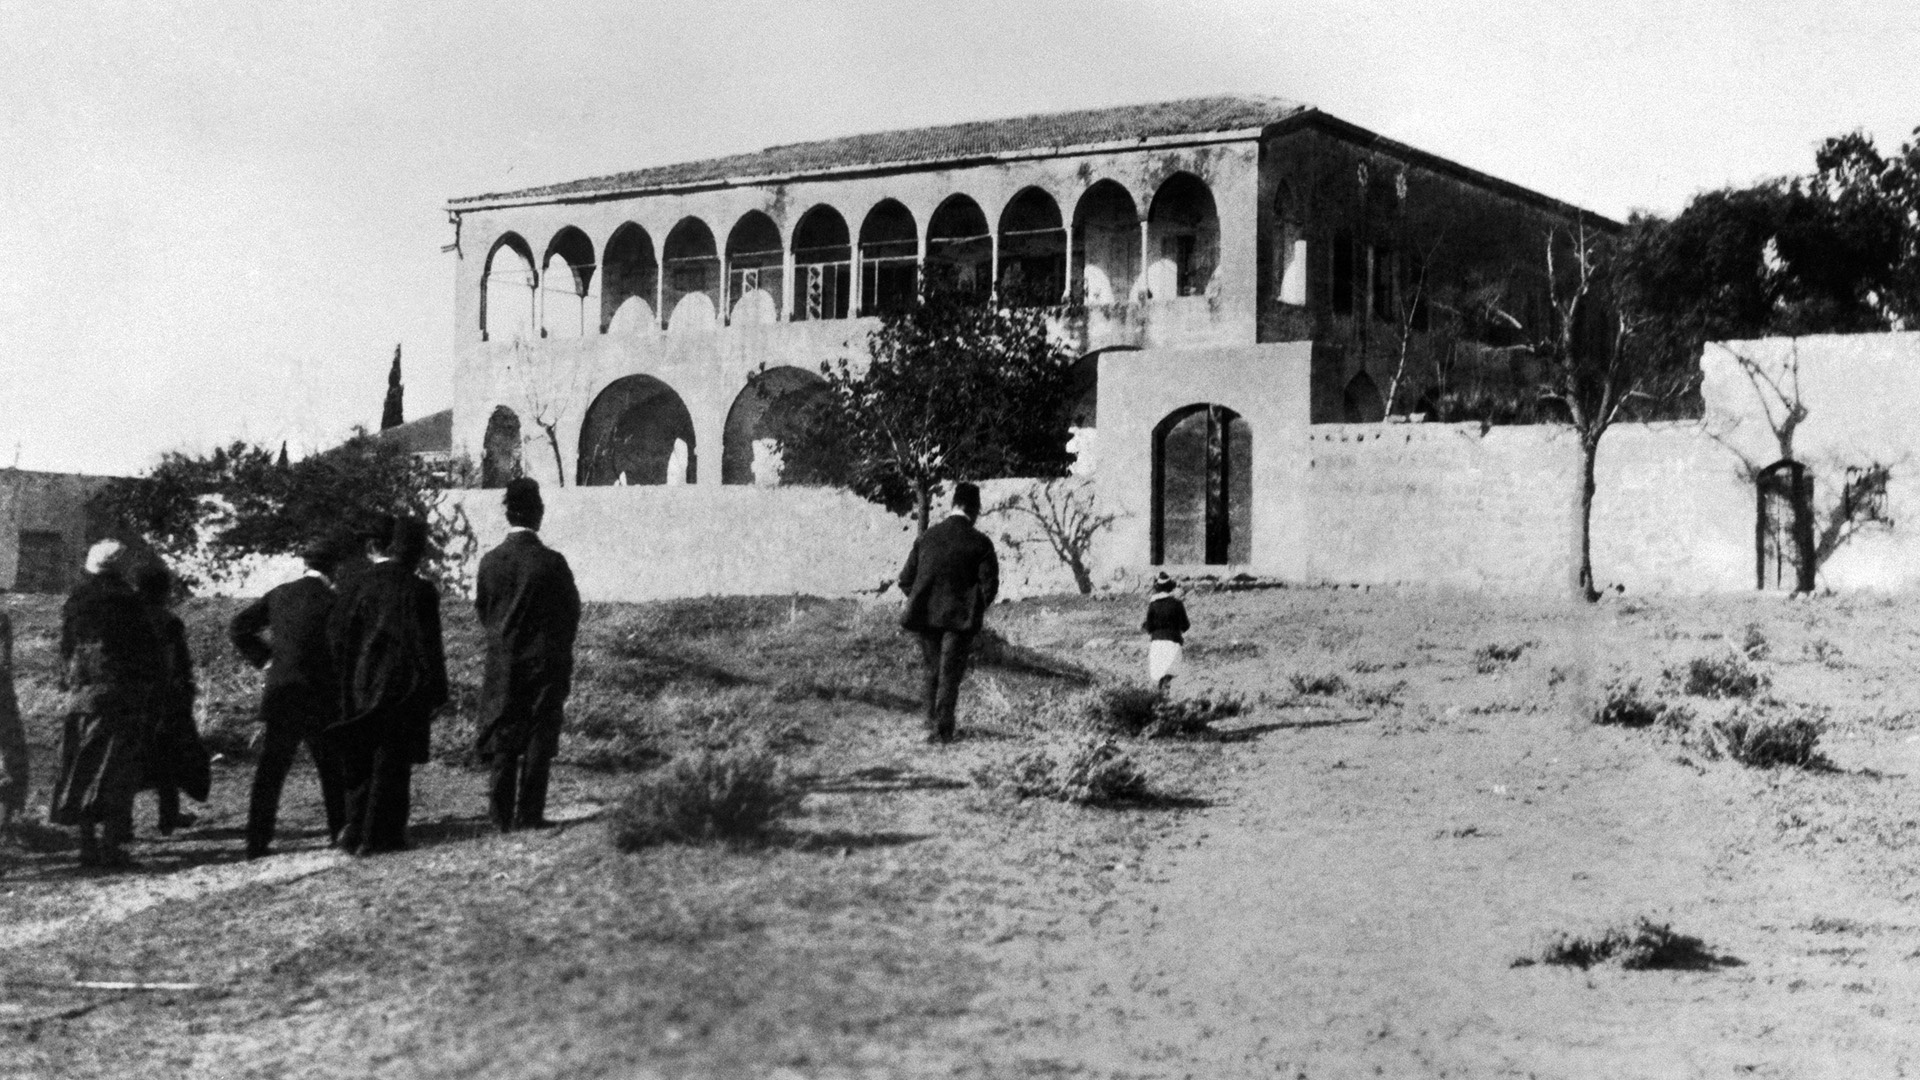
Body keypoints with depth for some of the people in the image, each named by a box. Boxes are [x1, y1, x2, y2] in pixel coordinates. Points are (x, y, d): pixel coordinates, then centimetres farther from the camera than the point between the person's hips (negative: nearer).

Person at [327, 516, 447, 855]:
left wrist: (345, 681, 13)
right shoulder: (419, 591, -14)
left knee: (361, 761, 17)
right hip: (399, 686, -4)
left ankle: (355, 831, 18)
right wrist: (436, 694, -5)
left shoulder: (363, 582, -1)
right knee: (391, 762, 5)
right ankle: (378, 836, 7)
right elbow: (427, 647, -12)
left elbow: (335, 628, 3)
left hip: (360, 684, 4)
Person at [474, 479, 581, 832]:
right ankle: (529, 815, 3)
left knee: (502, 738, 10)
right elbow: (571, 611, -4)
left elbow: (480, 607, 7)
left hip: (502, 661, 3)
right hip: (545, 663, -3)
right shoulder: (552, 562, -13)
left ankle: (502, 815, 10)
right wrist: (560, 652, 13)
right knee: (539, 739, 4)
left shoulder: (490, 561, -4)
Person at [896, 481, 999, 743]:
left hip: (926, 616, 3)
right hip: (960, 619, -3)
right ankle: (942, 730, 2)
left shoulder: (926, 537, 0)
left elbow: (905, 579, 3)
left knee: (931, 671, 18)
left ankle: (932, 724, 27)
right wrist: (975, 611, 8)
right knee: (950, 674, 4)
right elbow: (989, 585, -9)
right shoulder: (980, 543, -8)